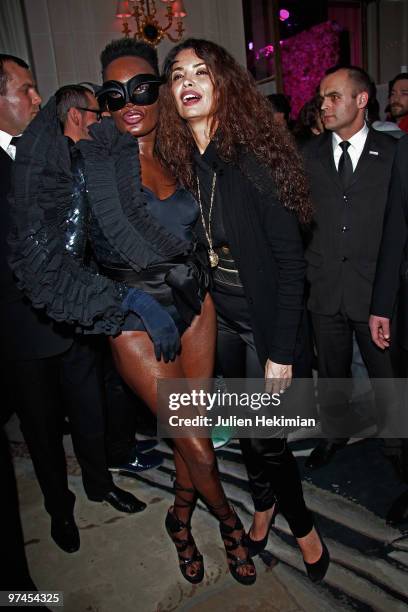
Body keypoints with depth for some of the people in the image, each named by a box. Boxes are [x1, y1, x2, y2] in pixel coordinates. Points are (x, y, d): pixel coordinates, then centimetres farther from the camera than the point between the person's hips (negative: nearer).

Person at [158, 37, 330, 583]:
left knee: (265, 435, 3)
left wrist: (282, 350, -17)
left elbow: (290, 260, -16)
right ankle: (266, 503, 46)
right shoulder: (178, 162, 0)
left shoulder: (255, 155, -16)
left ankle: (301, 523, 34)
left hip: (263, 318, -5)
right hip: (216, 316, 5)